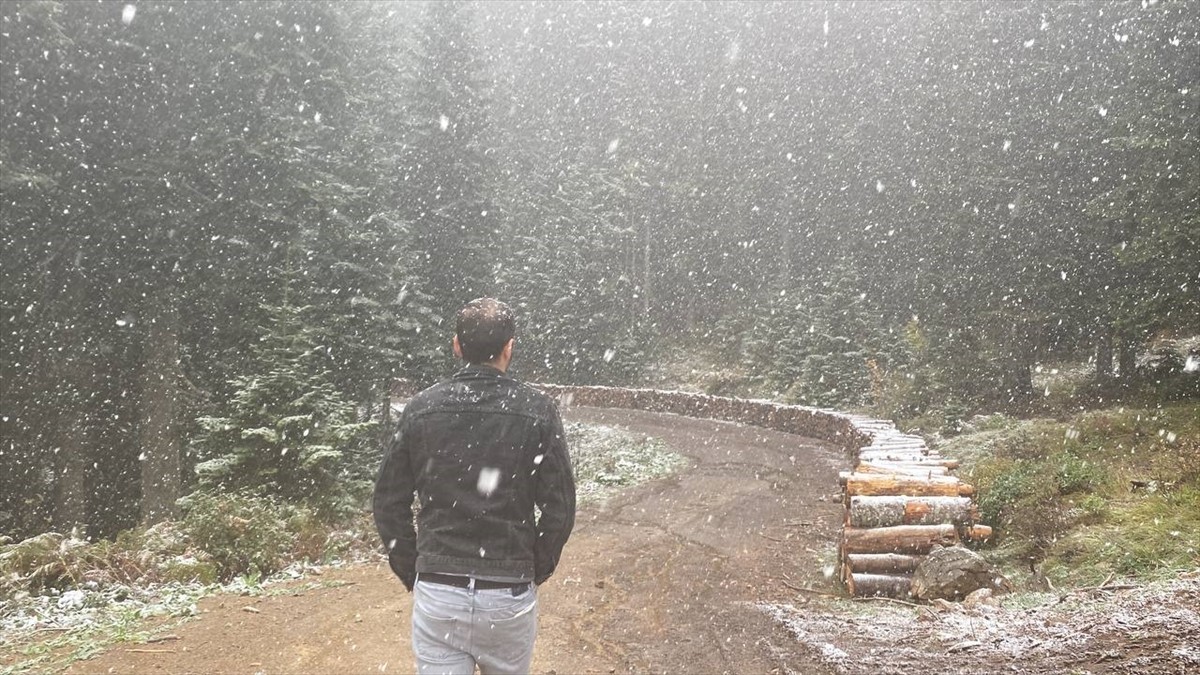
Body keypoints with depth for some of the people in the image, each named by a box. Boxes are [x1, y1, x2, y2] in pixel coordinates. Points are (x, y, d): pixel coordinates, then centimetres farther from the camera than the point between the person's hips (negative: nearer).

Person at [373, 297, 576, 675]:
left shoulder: (421, 408, -1)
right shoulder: (536, 411, -7)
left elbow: (389, 503, 2)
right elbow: (559, 508, -6)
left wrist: (412, 573, 12)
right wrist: (535, 572, 9)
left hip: (437, 594, 1)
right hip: (509, 596, 0)